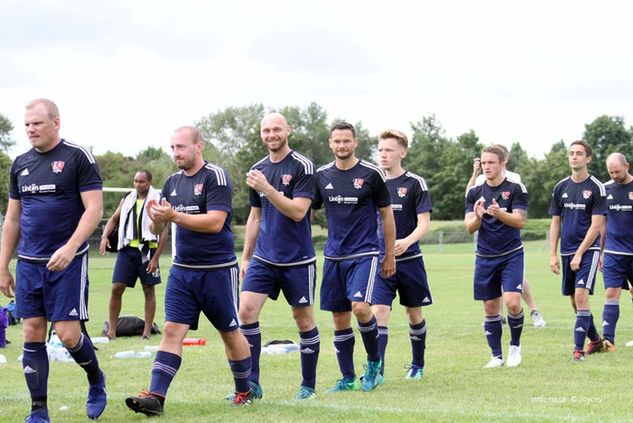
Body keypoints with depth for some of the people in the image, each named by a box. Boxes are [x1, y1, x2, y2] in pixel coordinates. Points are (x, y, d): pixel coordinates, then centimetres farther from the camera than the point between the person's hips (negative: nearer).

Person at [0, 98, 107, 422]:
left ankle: (96, 380, 22)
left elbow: (94, 209, -11)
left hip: (67, 262, -5)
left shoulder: (78, 157, -5)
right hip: (28, 263, 5)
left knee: (67, 334, -8)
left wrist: (70, 248, -23)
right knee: (32, 334, 2)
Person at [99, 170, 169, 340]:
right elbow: (114, 219, 17)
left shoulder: (157, 201, -4)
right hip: (127, 249, 4)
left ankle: (147, 331, 9)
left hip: (147, 250, -4)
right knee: (116, 288, -3)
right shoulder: (128, 199, 10)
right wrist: (105, 237, -3)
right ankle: (111, 330, 1)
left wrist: (156, 258, -12)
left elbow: (164, 230, -6)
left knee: (149, 290, 4)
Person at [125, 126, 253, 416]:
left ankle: (244, 391, 25)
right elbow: (156, 229, 12)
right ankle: (156, 397, -14)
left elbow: (215, 222, -21)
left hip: (217, 270, -5)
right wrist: (156, 219, -12)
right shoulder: (172, 182, 10)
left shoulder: (215, 177, -10)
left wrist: (174, 215, -26)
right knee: (172, 330, -6)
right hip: (182, 270, 5)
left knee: (230, 332, 8)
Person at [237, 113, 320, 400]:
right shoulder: (257, 170, 9)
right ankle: (251, 383, -4)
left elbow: (298, 211, -19)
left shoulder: (302, 166, -9)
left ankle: (309, 385, 18)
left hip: (298, 260, -5)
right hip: (263, 258, 5)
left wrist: (267, 188, -26)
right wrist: (245, 257, 18)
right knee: (246, 309, -9)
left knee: (304, 319, 5)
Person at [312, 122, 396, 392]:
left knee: (360, 307, -22)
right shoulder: (322, 175, 6)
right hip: (334, 256, 4)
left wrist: (390, 255, 3)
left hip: (364, 253, -4)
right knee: (339, 319, 5)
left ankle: (374, 361, 2)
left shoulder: (371, 174, -3)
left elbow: (386, 215, 3)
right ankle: (348, 379, 15)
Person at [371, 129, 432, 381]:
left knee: (414, 314, 12)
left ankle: (418, 365, 29)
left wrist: (406, 242, -28)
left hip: (409, 260, -2)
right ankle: (376, 370, -14)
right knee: (378, 313, -12)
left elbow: (424, 223, -10)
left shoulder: (415, 183, -5)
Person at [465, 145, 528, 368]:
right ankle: (497, 356, 13)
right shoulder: (474, 192, 6)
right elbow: (469, 228, 0)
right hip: (485, 257, 3)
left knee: (512, 302, -16)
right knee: (490, 308, 4)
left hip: (511, 255, -3)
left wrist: (499, 213, -30)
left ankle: (515, 345, 8)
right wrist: (477, 217, -22)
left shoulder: (516, 189, -4)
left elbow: (519, 221, -12)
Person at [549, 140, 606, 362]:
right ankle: (595, 340, 27)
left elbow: (596, 225, -9)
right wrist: (553, 255, 5)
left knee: (581, 295, -17)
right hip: (567, 251, 5)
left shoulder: (596, 188, -6)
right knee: (575, 300, 9)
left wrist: (579, 254, -14)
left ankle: (578, 348, -15)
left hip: (588, 250, -5)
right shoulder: (560, 187, 9)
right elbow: (555, 223, 12)